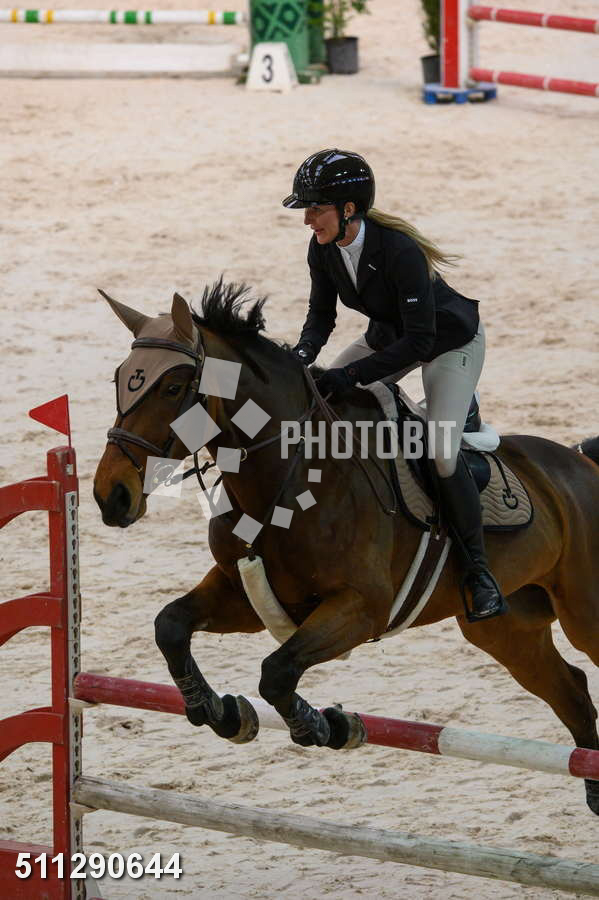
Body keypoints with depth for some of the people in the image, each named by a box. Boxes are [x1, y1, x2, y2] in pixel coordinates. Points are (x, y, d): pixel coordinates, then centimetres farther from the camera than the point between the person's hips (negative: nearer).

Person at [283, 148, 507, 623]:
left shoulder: (399, 251, -37)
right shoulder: (323, 251, -16)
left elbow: (419, 342, -36)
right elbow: (322, 314, -1)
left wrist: (353, 374, -40)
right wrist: (303, 353, -22)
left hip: (452, 341, -8)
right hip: (389, 335, 8)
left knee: (442, 454, -23)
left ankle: (478, 570, -7)